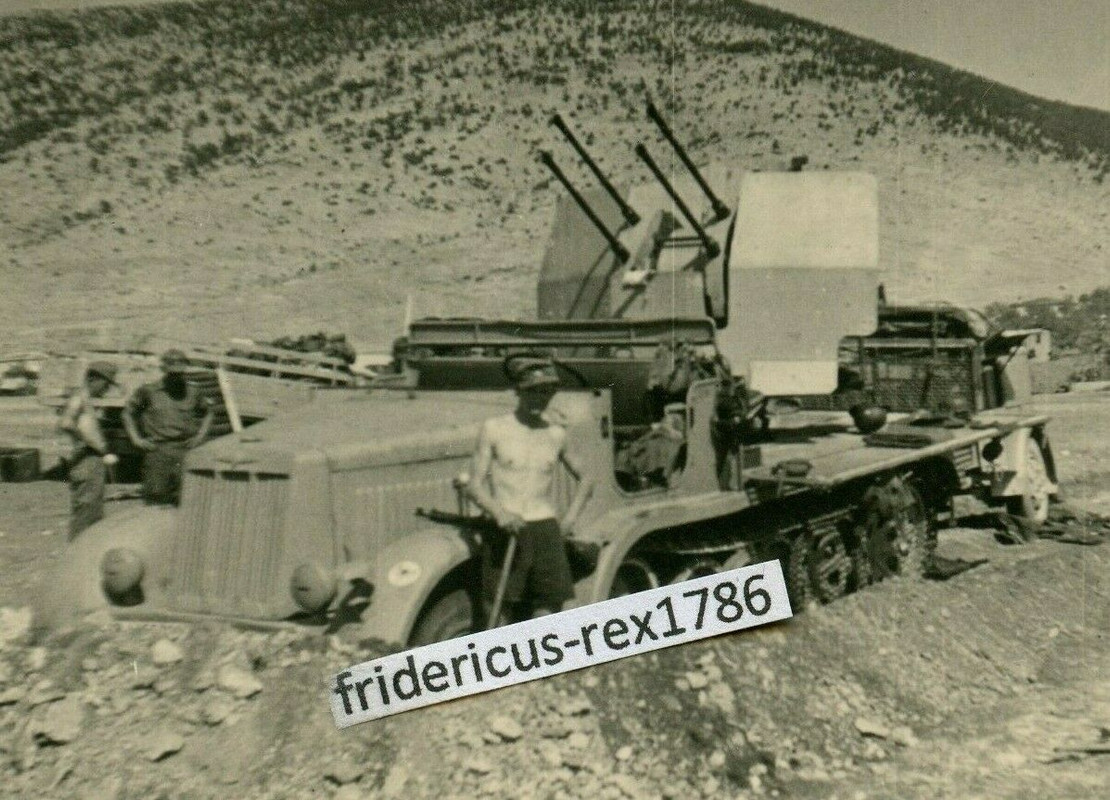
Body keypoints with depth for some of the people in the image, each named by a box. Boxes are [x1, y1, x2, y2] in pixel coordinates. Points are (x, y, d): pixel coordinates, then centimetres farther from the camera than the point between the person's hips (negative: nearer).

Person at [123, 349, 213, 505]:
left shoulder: (193, 393, 11)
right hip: (156, 450, -1)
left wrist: (200, 436, 13)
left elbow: (207, 413, 26)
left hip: (184, 451, 1)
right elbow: (128, 412, 15)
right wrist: (136, 438, 5)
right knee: (155, 495, -4)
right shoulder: (148, 391, 6)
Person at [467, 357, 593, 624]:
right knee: (511, 617, -1)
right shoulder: (494, 429, 2)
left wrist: (570, 518, 9)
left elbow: (585, 480, 24)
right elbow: (474, 485, -3)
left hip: (545, 530, 2)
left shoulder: (557, 434, 9)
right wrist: (498, 512, -22)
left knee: (546, 619, -6)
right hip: (503, 531, -2)